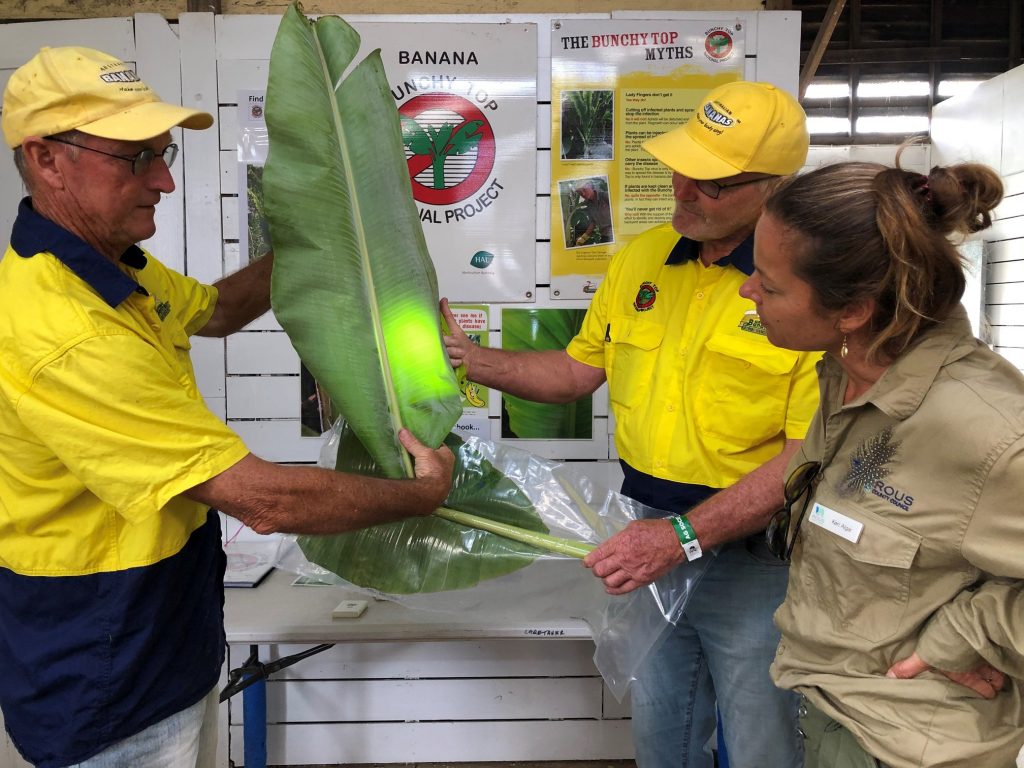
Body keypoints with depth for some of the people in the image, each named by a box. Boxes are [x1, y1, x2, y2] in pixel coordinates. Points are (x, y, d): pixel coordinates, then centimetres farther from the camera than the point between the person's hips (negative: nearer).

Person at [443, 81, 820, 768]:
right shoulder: (641, 258, 2)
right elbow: (577, 370, 9)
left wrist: (684, 536, -26)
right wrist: (469, 358, -2)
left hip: (752, 553, -5)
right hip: (649, 539, 5)